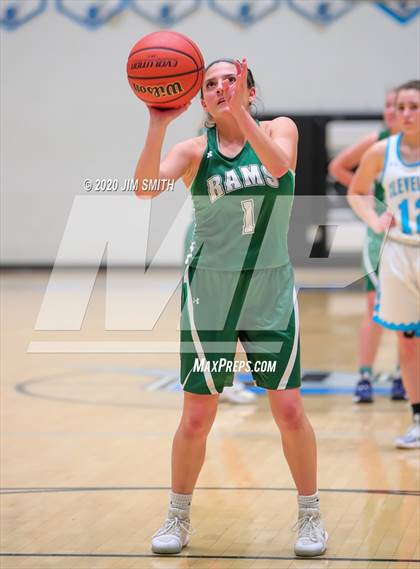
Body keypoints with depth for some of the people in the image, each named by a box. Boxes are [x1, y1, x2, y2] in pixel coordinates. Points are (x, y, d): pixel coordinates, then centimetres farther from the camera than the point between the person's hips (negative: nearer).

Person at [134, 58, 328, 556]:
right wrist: (158, 125, -34)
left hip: (271, 294, 0)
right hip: (209, 294, 0)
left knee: (289, 410, -3)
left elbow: (278, 164, -25)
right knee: (197, 416, 1)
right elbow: (145, 188, -21)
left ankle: (310, 516, 15)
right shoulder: (195, 150, -4)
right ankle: (178, 518, 19)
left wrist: (240, 113, -38)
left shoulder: (279, 128, -2)